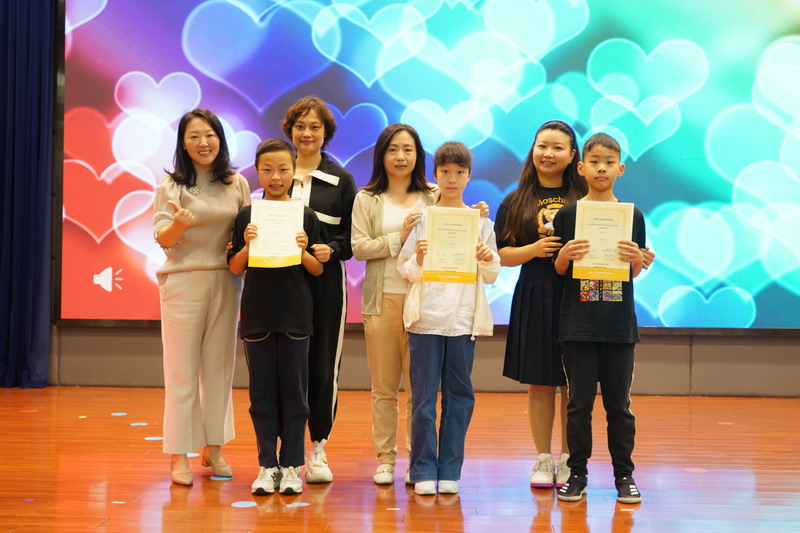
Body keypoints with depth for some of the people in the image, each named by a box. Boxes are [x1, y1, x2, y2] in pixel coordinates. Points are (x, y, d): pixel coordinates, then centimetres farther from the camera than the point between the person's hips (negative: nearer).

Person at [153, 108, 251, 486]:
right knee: (181, 370, -2)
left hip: (225, 283, 3)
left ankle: (213, 448, 15)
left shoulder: (236, 185, 6)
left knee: (219, 367, 7)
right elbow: (162, 239, -7)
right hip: (183, 282, -3)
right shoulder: (171, 185, -1)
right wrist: (179, 223, -28)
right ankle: (179, 456, 0)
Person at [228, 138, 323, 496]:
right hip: (257, 314, 1)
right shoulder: (247, 215, 3)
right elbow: (235, 268, 4)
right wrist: (248, 245, -13)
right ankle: (267, 465, 11)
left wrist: (302, 251, -16)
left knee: (294, 392, 3)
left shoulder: (305, 216, 1)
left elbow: (318, 270, 3)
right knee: (262, 392, 4)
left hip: (295, 315, -1)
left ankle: (291, 465, 9)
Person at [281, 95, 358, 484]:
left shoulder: (340, 179, 5)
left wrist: (331, 249, -17)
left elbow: (351, 236, 2)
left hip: (325, 280, -1)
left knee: (323, 363, 1)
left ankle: (318, 448, 12)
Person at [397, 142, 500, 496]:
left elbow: (492, 277, 10)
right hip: (426, 317, -2)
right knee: (423, 397, -1)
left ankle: (449, 471, 11)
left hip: (463, 318, 2)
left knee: (459, 396, 4)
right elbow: (403, 270, 3)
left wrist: (487, 261, -11)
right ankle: (423, 471, 5)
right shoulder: (421, 218, 5)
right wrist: (418, 260, -17)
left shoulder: (481, 222, 9)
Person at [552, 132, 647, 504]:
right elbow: (559, 270, 4)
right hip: (577, 323, -1)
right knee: (580, 401, 3)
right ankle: (577, 473, 11)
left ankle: (624, 474, 14)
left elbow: (636, 272, 7)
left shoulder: (631, 216, 4)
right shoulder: (568, 215, 2)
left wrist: (636, 258, -14)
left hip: (619, 324, 1)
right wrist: (565, 255, -16)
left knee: (618, 403, 6)